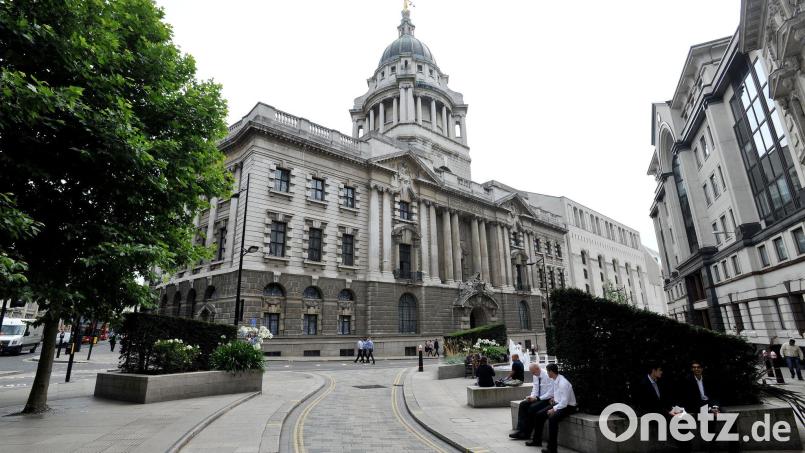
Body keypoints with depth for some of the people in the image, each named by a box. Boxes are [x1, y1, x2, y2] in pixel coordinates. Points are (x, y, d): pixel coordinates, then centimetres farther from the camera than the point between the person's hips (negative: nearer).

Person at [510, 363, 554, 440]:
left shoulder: (547, 376, -20)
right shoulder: (536, 376, 5)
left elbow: (550, 393, -22)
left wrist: (537, 398, -22)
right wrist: (532, 396, -8)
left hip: (546, 399, -8)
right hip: (537, 398, 8)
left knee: (532, 408, -26)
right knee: (522, 404, -10)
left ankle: (526, 433, -11)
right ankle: (520, 430, -11)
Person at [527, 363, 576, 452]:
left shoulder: (563, 383, -25)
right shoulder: (555, 380, 2)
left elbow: (564, 402, -27)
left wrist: (554, 409, -25)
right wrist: (554, 398, 7)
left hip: (568, 406, -9)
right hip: (558, 403, 9)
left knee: (552, 418, -34)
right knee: (539, 415, 1)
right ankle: (537, 441, 15)